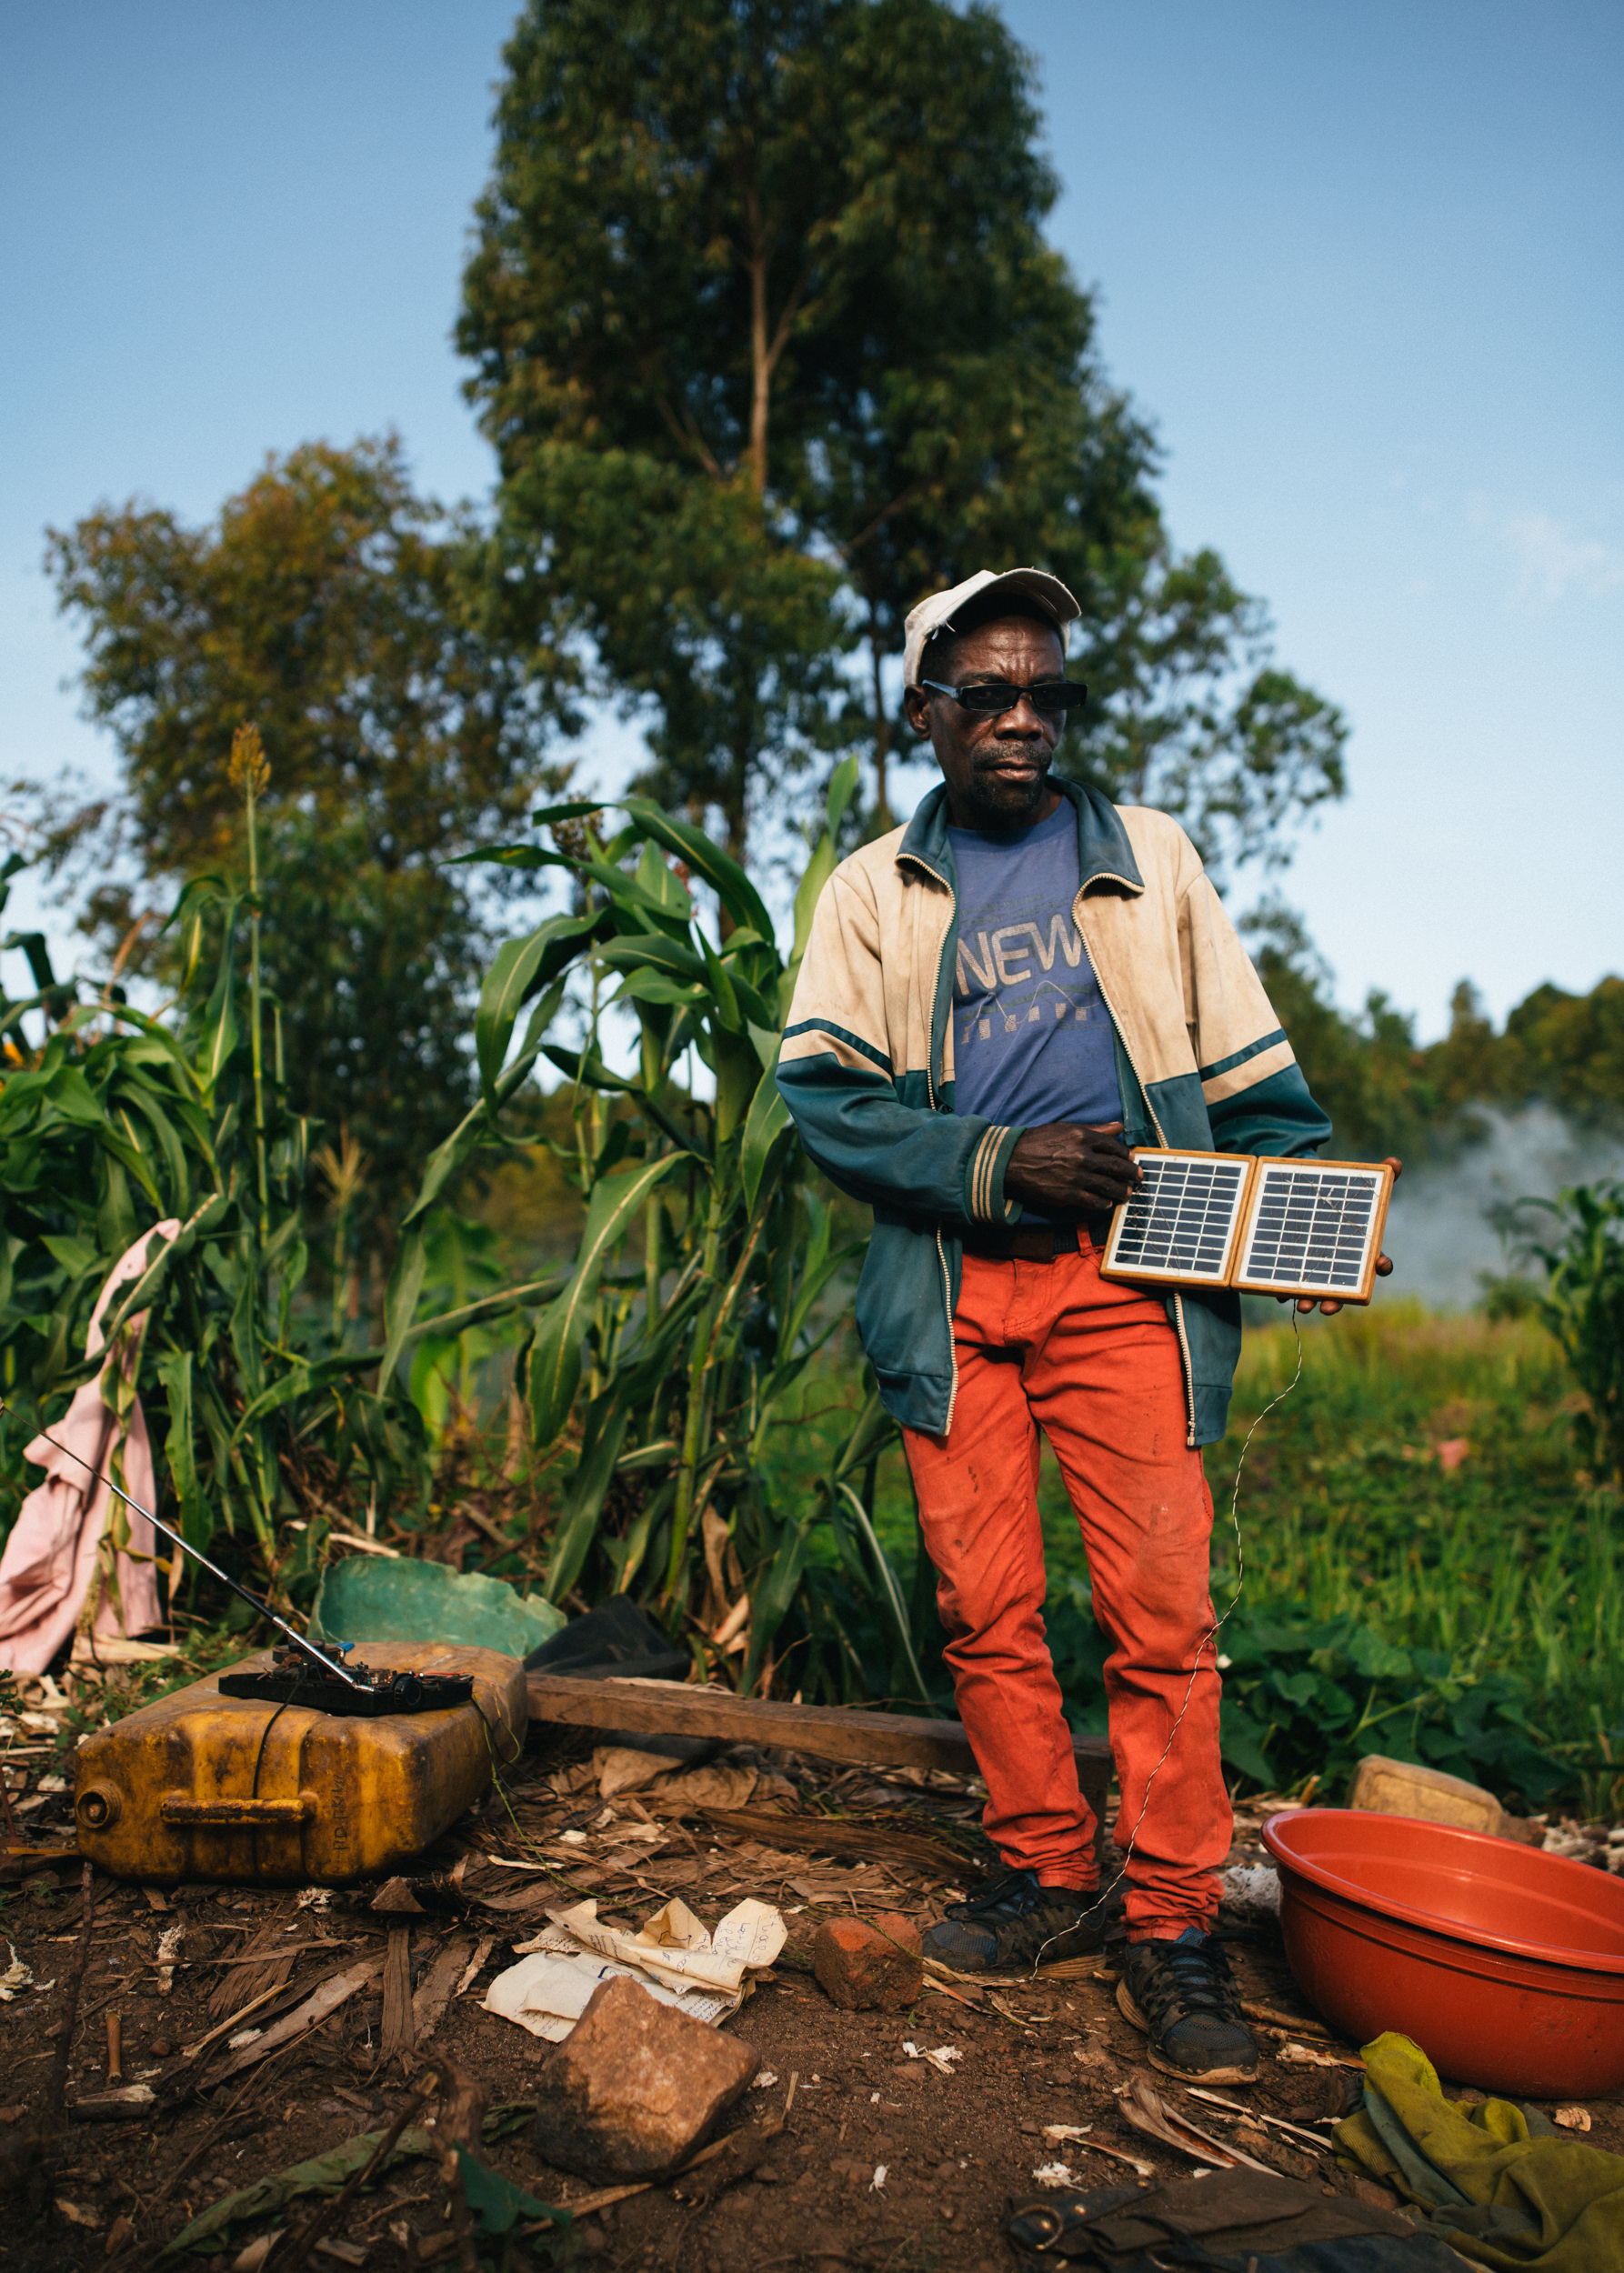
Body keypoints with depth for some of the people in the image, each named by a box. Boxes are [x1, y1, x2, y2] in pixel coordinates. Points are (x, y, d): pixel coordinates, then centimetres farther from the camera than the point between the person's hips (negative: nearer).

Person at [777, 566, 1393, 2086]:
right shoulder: (875, 890, 11)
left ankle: (1173, 1933, 8)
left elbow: (1252, 1075, 12)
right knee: (986, 1605, 4)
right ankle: (1046, 1878, 22)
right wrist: (994, 1161, -11)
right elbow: (822, 1092, 0)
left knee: (1161, 1607, -5)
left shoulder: (1147, 857, 13)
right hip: (951, 1285, 1)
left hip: (1123, 1276, -1)